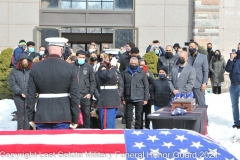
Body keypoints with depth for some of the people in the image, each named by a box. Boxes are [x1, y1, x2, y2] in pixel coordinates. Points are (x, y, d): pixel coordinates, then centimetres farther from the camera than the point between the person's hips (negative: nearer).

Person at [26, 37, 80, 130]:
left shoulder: (35, 67, 0)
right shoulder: (70, 68, -6)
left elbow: (30, 95, 2)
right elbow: (75, 95, -6)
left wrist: (31, 118, 9)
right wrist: (75, 119, 1)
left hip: (42, 116, 2)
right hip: (63, 116, -2)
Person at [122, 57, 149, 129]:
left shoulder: (142, 73, 4)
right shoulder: (125, 73, 5)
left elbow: (146, 86, 3)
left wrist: (146, 98, -2)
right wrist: (123, 98, -3)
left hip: (139, 99, 0)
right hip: (128, 98, 0)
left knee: (138, 116, 6)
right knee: (128, 116, 4)